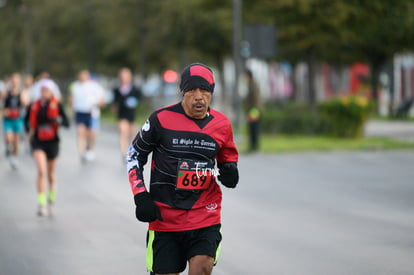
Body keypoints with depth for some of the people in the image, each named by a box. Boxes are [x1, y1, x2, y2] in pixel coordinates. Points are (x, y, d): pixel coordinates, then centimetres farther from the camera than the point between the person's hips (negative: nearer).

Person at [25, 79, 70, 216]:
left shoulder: (57, 105, -4)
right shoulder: (34, 106, 1)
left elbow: (66, 123, -10)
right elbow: (28, 121, 19)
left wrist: (57, 120, -28)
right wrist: (30, 131, 6)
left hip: (52, 142, 0)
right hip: (38, 142, 0)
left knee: (50, 174, 14)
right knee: (41, 171, -19)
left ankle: (51, 201, 34)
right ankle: (41, 203, -20)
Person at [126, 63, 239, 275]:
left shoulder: (221, 124, 4)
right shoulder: (162, 119, -6)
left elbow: (228, 160, 21)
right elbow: (134, 155, 6)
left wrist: (229, 173, -4)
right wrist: (141, 197, -4)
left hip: (205, 215, 1)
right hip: (165, 216, -1)